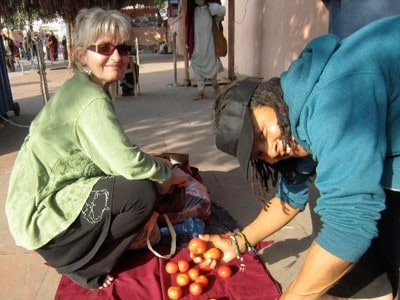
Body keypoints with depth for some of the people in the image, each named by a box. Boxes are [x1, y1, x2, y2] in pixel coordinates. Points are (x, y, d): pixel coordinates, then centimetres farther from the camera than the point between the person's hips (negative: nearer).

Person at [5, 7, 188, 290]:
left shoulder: (78, 87, 6)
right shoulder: (93, 101, -23)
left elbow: (114, 152, 12)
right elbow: (128, 164, -29)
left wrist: (153, 162, 3)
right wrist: (169, 174, -10)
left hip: (49, 197, 9)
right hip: (44, 215, -9)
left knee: (139, 180, 11)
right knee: (143, 192, -22)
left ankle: (73, 253, 17)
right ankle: (83, 267, 0)